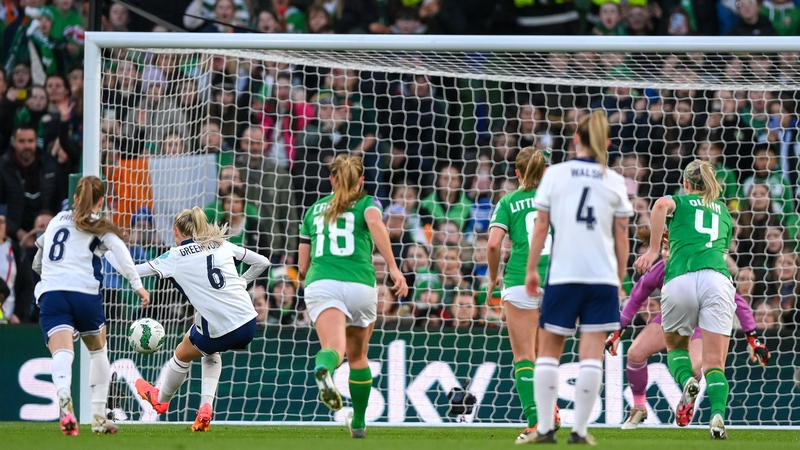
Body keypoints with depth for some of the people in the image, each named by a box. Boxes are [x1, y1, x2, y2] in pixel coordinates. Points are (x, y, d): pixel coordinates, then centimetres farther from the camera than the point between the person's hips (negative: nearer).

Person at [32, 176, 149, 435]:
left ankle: (64, 400, -50)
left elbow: (37, 263, 34)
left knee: (62, 353, -19)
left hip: (50, 294, 1)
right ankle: (99, 418, 25)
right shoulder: (100, 227, 12)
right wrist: (137, 285, -13)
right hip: (84, 294, -1)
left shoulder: (56, 221, 24)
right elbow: (119, 249, -10)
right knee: (98, 351, 24)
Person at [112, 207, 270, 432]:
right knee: (210, 351, 35)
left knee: (183, 354, 27)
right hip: (248, 325, 4)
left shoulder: (175, 257, 2)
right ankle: (206, 406, 20)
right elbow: (262, 262, 17)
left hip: (218, 330, -4)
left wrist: (108, 250, 21)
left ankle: (161, 399, 50)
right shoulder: (223, 245, 13)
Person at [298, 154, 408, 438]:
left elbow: (303, 267, 23)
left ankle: (323, 369, -59)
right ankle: (358, 423, 32)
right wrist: (393, 268, -17)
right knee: (357, 355, 22)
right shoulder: (367, 203, 15)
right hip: (360, 285, 0)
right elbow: (375, 223, -11)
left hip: (320, 284, 0)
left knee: (334, 348, -22)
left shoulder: (314, 210, 23)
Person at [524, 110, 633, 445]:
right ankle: (580, 430, -2)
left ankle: (545, 428, 5)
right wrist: (620, 279, 13)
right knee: (591, 355, 1)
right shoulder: (614, 182, 5)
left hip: (563, 275, -1)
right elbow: (621, 237, 5)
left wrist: (531, 269, 7)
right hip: (602, 278, 1)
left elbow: (541, 227, 0)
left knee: (549, 351, 8)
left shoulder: (555, 174, 1)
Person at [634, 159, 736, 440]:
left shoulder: (680, 202, 19)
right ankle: (718, 415, -28)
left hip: (680, 279, -2)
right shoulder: (723, 212, 30)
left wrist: (653, 250, -4)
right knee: (714, 362, -2)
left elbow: (661, 205, -5)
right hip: (718, 278, 2)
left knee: (675, 345, 21)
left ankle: (687, 381, -11)